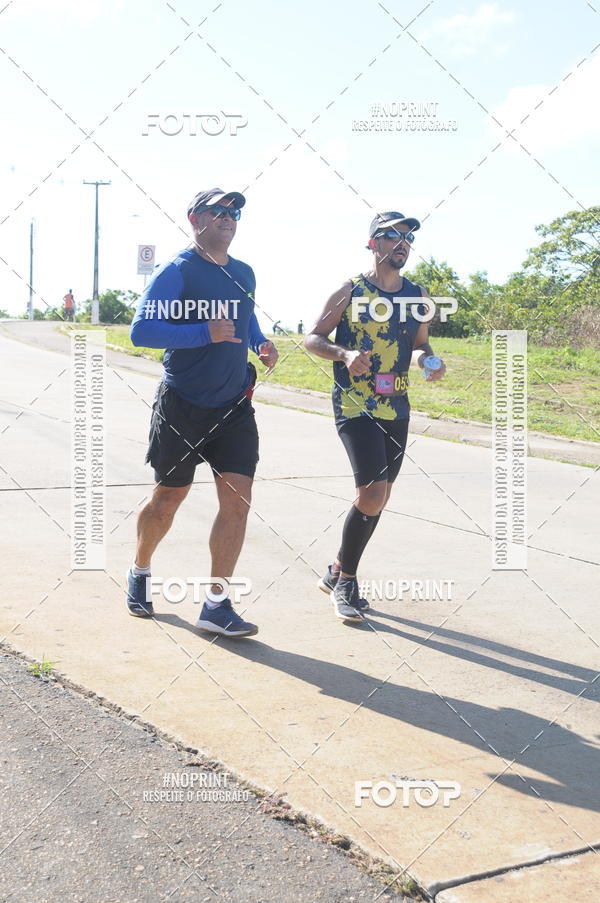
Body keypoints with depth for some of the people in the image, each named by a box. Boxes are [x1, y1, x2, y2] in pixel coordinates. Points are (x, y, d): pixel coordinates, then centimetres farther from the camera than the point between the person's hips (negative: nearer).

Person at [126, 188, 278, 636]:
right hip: (182, 406, -5)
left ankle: (216, 604, 2)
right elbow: (141, 331, -17)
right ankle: (139, 572, 37)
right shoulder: (177, 271, -9)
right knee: (169, 498, 9)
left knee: (238, 500, -6)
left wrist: (262, 343, 6)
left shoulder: (245, 274, 10)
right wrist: (205, 333, -25)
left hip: (235, 406, 5)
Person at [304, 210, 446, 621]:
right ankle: (346, 581, 3)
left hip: (396, 408, 6)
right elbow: (313, 338, 0)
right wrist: (344, 354, -19)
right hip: (354, 406, -6)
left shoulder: (417, 296, 8)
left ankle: (338, 573, 28)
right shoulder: (351, 291, -5)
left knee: (379, 497, 10)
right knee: (373, 493, -16)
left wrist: (432, 362, -3)